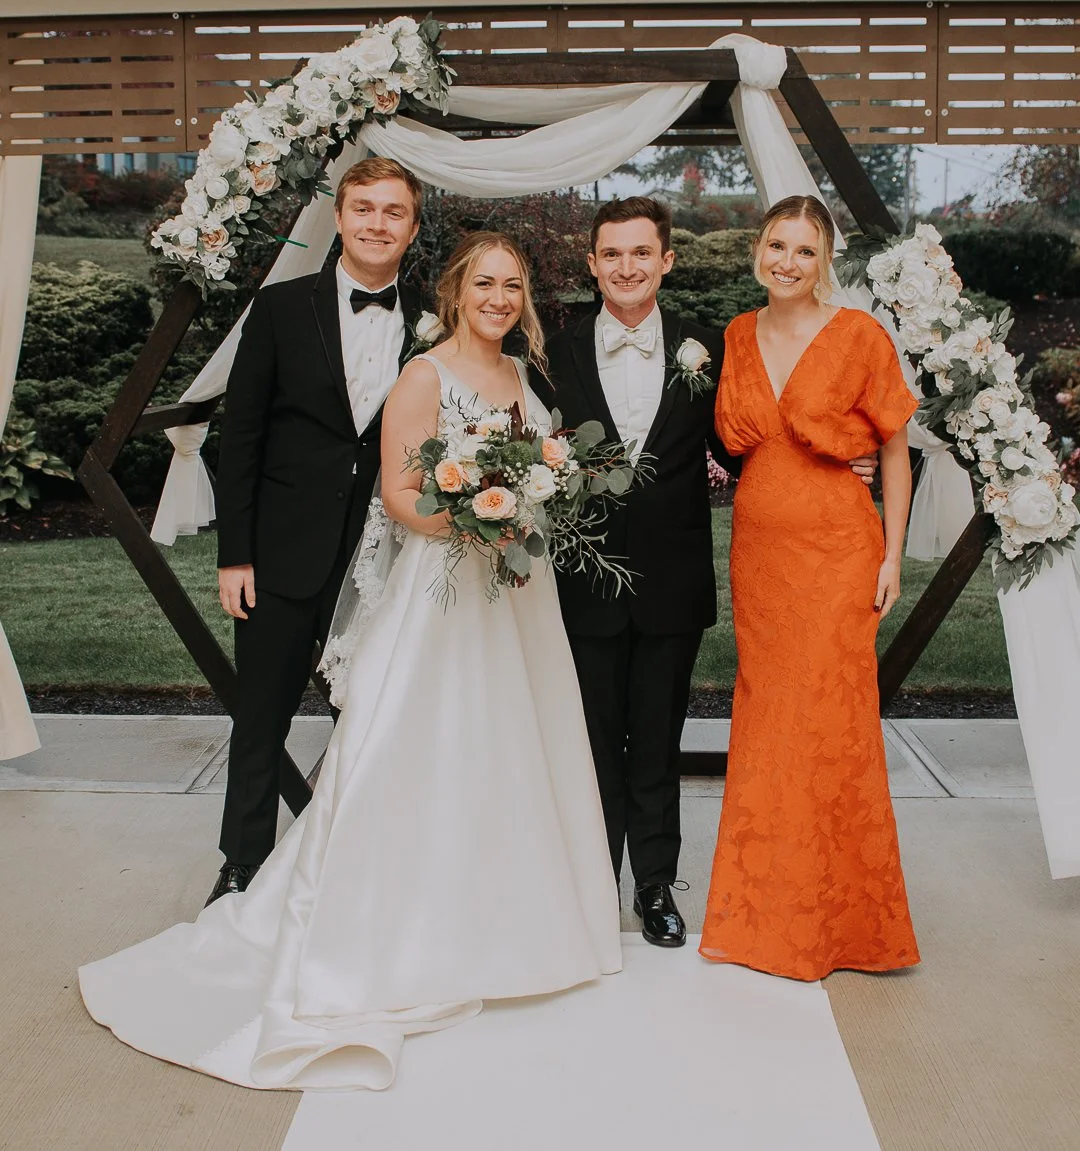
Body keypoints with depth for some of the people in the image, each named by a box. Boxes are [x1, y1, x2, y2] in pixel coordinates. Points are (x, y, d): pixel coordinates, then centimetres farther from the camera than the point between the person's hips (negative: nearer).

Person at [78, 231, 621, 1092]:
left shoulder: (522, 376, 14)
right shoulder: (425, 376, -7)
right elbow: (399, 494, -12)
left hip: (518, 593, 7)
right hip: (444, 590, -7)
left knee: (510, 756, 12)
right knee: (428, 761, -2)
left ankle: (504, 920, 28)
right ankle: (407, 935, 11)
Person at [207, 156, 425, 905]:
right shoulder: (282, 308, 1)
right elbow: (241, 435, 0)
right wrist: (234, 554, -5)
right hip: (285, 556, -1)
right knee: (262, 720, 10)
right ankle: (244, 867, 28)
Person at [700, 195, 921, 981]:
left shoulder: (860, 335, -4)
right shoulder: (738, 336, 8)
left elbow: (895, 449, -1)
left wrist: (892, 556, -5)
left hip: (835, 548, -4)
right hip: (756, 547, 4)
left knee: (827, 724, -2)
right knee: (763, 722, 8)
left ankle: (840, 917, 16)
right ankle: (761, 909, 22)